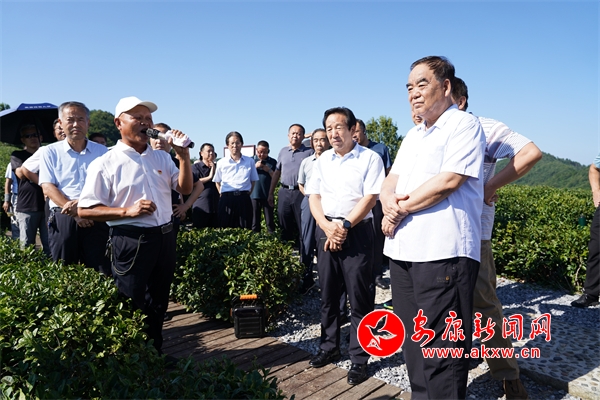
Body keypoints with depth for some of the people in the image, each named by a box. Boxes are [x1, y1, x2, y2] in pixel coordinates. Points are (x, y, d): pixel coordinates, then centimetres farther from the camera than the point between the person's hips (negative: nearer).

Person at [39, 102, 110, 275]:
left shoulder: (101, 151, 8)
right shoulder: (50, 152, 7)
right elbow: (48, 187, -1)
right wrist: (75, 212, -12)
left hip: (96, 219, 0)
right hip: (63, 219, 0)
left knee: (101, 273, 1)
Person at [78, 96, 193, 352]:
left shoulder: (162, 158, 8)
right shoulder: (105, 164, -7)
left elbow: (185, 189, 5)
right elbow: (85, 210, -9)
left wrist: (184, 156, -8)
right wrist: (127, 210, -21)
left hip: (164, 236, 6)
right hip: (131, 241, -5)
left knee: (159, 302, 18)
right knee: (130, 305, 6)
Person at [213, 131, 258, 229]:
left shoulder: (250, 161, 8)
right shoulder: (221, 163, 6)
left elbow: (253, 181, 15)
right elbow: (217, 182, 16)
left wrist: (246, 194, 6)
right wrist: (224, 195, 7)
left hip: (244, 199, 0)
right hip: (227, 199, 0)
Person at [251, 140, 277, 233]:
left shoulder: (273, 162, 4)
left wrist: (269, 170, -13)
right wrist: (255, 166, -11)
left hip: (268, 194, -1)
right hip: (254, 194, 1)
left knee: (270, 219, 3)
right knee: (255, 218, 9)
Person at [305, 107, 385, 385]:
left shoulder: (369, 158, -3)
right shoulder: (322, 161, 11)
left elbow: (370, 198, -10)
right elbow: (313, 198, 6)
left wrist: (345, 225, -16)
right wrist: (327, 227, -9)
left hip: (357, 231, -4)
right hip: (326, 231, 5)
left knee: (359, 298, 2)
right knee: (328, 294, 13)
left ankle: (359, 358, 15)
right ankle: (329, 347, 29)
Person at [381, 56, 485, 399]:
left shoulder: (464, 124, -3)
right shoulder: (413, 136, 21)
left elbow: (449, 180, -16)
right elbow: (390, 182, 16)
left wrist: (401, 209, -8)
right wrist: (390, 202, -7)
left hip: (442, 253, -8)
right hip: (403, 250, 8)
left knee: (441, 348, -3)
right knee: (414, 340, 17)